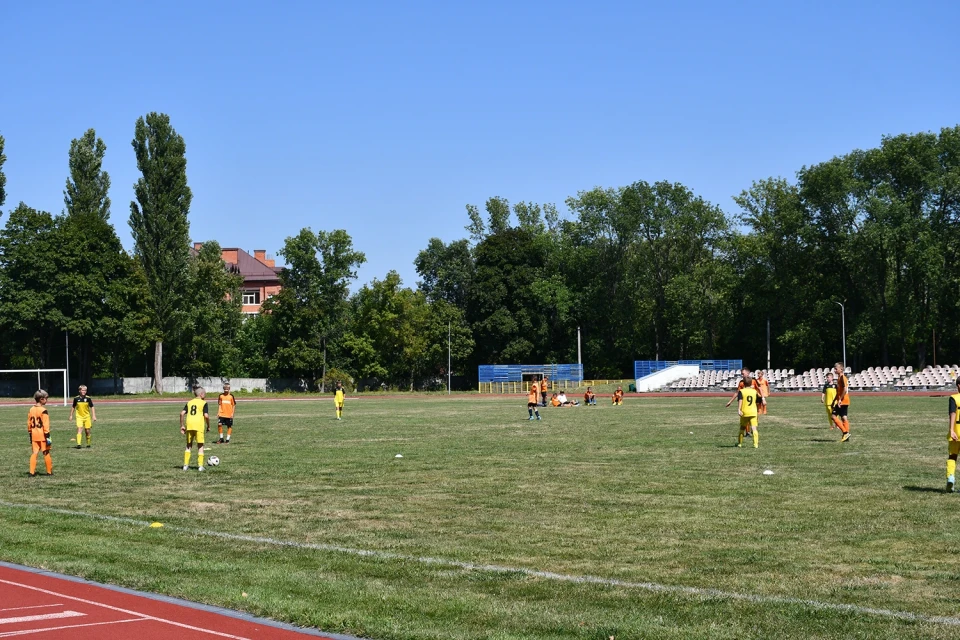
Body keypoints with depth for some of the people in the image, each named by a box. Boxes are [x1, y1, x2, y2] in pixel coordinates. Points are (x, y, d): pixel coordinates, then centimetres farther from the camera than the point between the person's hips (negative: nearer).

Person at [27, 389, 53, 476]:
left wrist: (30, 434, 20)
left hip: (34, 434, 6)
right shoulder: (43, 410, -14)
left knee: (34, 453, 8)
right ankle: (49, 471, 10)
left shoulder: (31, 410, 6)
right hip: (42, 435, -6)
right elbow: (45, 424, -16)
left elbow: (29, 423, 12)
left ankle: (32, 472, 4)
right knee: (46, 453, 4)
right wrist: (47, 435, -14)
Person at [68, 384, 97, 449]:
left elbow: (92, 407, 1)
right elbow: (73, 407, 11)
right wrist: (71, 415, 14)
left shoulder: (88, 398, -4)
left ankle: (88, 444, 23)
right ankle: (78, 444, -25)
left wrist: (94, 416, -6)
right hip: (79, 417, -1)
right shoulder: (76, 398, -3)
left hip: (87, 417, 1)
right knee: (79, 429, -18)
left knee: (87, 431, 6)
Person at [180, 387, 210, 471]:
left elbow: (182, 414, 4)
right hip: (199, 425, -4)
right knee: (200, 446, 9)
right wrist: (208, 426, 4)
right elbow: (206, 416, -9)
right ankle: (200, 466, 5)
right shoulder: (203, 403, 2)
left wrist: (182, 425, 10)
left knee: (189, 445, 17)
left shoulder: (189, 403, 15)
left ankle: (186, 465, 14)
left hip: (189, 425, 4)